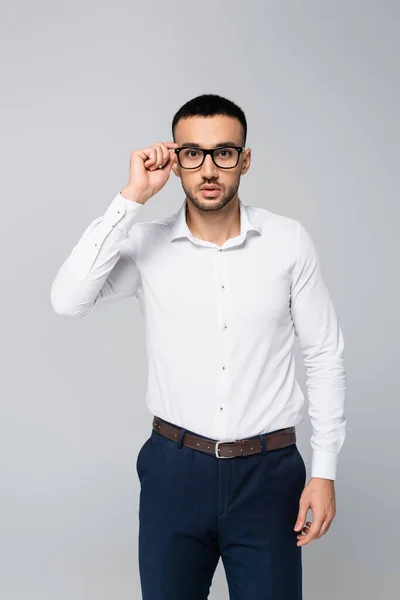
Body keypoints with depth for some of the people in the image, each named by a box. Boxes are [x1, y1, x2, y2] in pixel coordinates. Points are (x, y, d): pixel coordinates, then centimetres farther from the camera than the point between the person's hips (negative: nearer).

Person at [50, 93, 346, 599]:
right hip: (174, 467, 1)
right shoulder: (147, 244, -4)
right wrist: (131, 198, -20)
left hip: (268, 470, 0)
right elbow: (68, 301, -20)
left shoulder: (289, 241, -5)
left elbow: (324, 354, 0)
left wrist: (324, 470, -2)